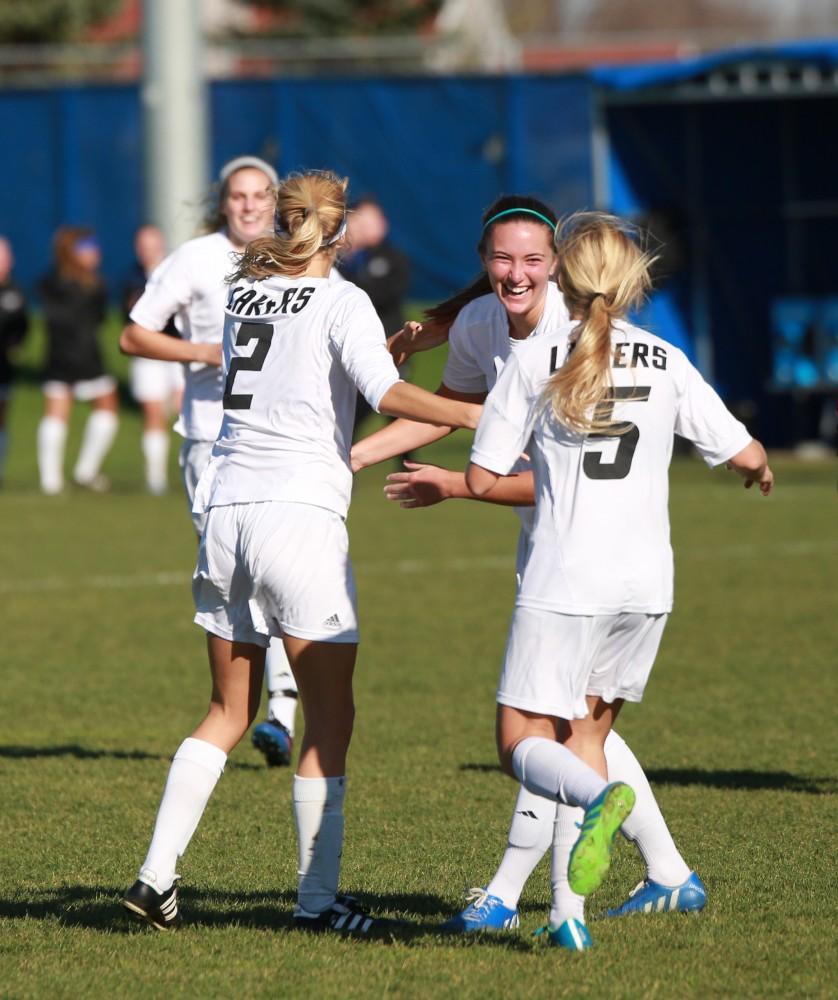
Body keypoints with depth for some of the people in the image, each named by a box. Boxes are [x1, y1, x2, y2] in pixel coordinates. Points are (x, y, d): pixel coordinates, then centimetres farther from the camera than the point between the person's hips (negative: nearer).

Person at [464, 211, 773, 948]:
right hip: (645, 582, 4)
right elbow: (742, 453, 8)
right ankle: (569, 908, 8)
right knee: (585, 733, 17)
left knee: (523, 743, 0)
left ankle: (600, 800, -33)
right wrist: (759, 468, 32)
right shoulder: (665, 364, 5)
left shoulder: (535, 361, -2)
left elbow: (482, 479, -3)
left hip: (564, 580, -4)